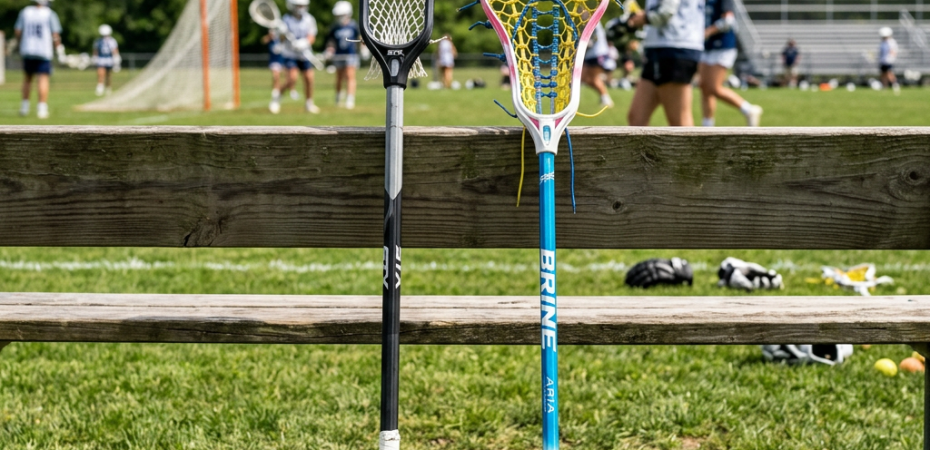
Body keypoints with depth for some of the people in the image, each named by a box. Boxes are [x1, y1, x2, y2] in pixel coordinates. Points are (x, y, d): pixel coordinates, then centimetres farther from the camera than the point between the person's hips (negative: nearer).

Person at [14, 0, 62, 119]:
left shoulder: (25, 12, 2)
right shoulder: (50, 14, -7)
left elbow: (17, 31, 4)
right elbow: (55, 34, -8)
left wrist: (22, 42, 22)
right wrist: (58, 47, 8)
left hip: (27, 51, 3)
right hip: (44, 51, -3)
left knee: (28, 77, 18)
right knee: (43, 79, -3)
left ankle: (24, 106, 21)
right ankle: (42, 108, -10)